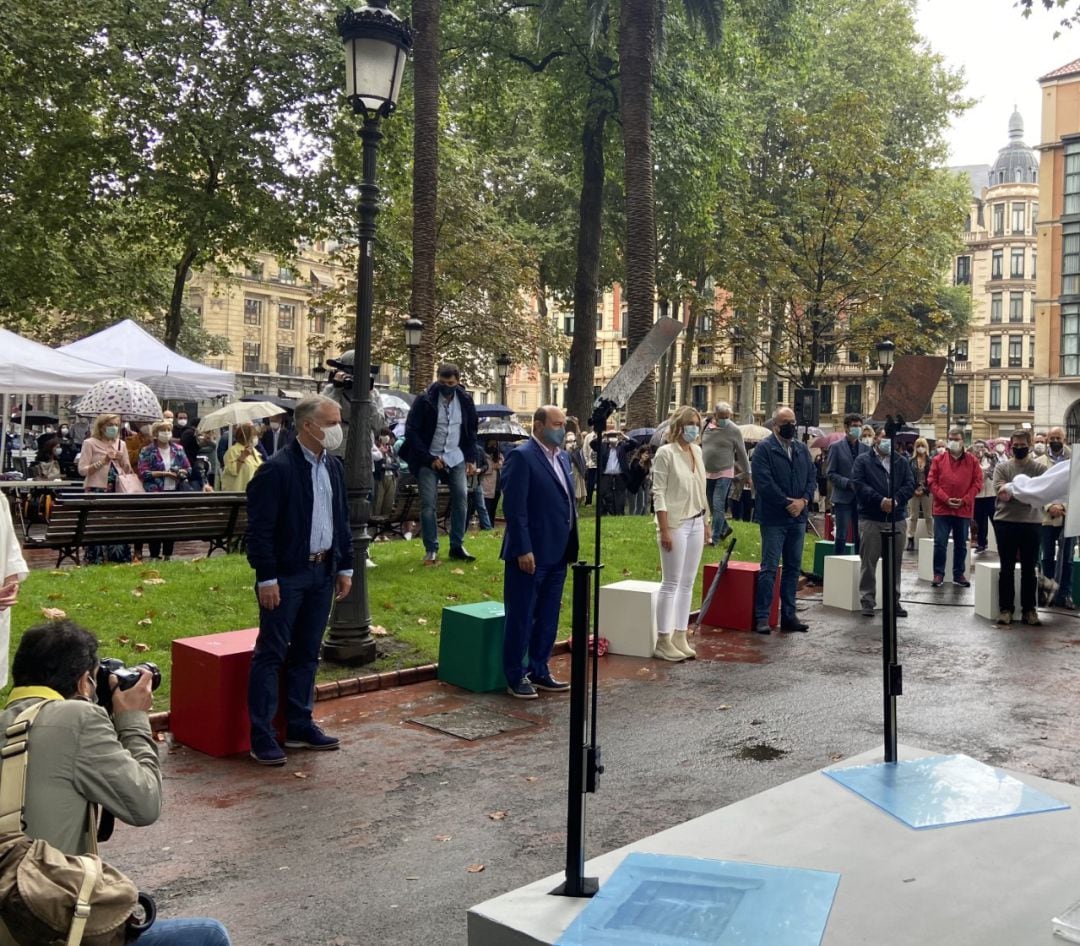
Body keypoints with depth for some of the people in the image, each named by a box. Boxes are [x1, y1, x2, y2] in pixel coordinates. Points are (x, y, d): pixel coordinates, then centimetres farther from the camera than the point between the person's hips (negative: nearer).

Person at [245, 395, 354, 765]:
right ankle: (261, 736, 8)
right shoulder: (276, 469, -14)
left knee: (306, 654, 15)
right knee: (271, 654, 0)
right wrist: (266, 578, -17)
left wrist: (345, 568, 13)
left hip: (322, 572, 7)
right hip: (285, 576, -7)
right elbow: (259, 529, -16)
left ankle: (299, 726, 25)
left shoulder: (334, 466, 9)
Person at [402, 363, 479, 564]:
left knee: (461, 499, -4)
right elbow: (411, 432, -10)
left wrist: (471, 459, 3)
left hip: (456, 458, 3)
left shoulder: (465, 401, 2)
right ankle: (431, 549, 4)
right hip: (429, 459, -3)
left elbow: (471, 432, 12)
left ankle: (457, 546, 6)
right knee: (428, 503, -6)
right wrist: (429, 459, -14)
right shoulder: (424, 401, -11)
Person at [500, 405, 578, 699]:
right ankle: (515, 677, 14)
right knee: (521, 617, 4)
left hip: (557, 553, 8)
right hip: (530, 553, -8)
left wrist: (571, 547, 14)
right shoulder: (521, 456, -12)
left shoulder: (562, 457, 13)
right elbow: (514, 507, -17)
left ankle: (539, 671, 26)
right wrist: (523, 550, -20)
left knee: (548, 617, 15)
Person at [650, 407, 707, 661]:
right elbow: (658, 493, -12)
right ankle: (663, 642, 5)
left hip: (696, 523, 7)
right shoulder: (666, 453, -9)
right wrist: (664, 530, -17)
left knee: (687, 583, 9)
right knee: (671, 583, -2)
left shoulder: (698, 451, 11)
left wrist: (705, 523, 13)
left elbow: (701, 490, 15)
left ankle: (680, 638, 16)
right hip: (675, 523, -7)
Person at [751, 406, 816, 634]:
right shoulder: (764, 448, -7)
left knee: (793, 568, 10)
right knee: (769, 568, -5)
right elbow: (763, 482, -16)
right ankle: (762, 617, 1)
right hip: (774, 518, -7)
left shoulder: (802, 449, 13)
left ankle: (789, 615, 18)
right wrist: (787, 503, -14)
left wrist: (803, 500, -7)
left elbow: (811, 477, 11)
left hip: (798, 517, 7)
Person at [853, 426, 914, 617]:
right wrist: (880, 500, -19)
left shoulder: (902, 462, 12)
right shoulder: (863, 461, 3)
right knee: (868, 562, 1)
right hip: (870, 519, -3)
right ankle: (867, 600, 9)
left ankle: (893, 600, 18)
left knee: (895, 562, 9)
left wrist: (895, 500, -16)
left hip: (897, 519, 3)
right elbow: (859, 484, -9)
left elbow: (910, 484, 2)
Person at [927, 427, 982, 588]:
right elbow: (932, 482, -2)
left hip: (964, 510, 1)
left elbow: (977, 483, 1)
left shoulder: (972, 461, 3)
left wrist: (964, 500, -10)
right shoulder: (938, 460, 2)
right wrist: (946, 499, -12)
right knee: (940, 543, -2)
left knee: (961, 544, 9)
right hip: (942, 509, -1)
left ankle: (959, 574, 19)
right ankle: (938, 574, 6)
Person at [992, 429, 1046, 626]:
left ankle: (1029, 609, 15)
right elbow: (1000, 491, -9)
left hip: (1032, 523, 0)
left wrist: (1012, 491, -19)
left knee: (1029, 569, 7)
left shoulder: (1039, 468, 4)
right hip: (1005, 522, 0)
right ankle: (1005, 608, 12)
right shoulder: (1002, 467, 5)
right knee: (1007, 569, 6)